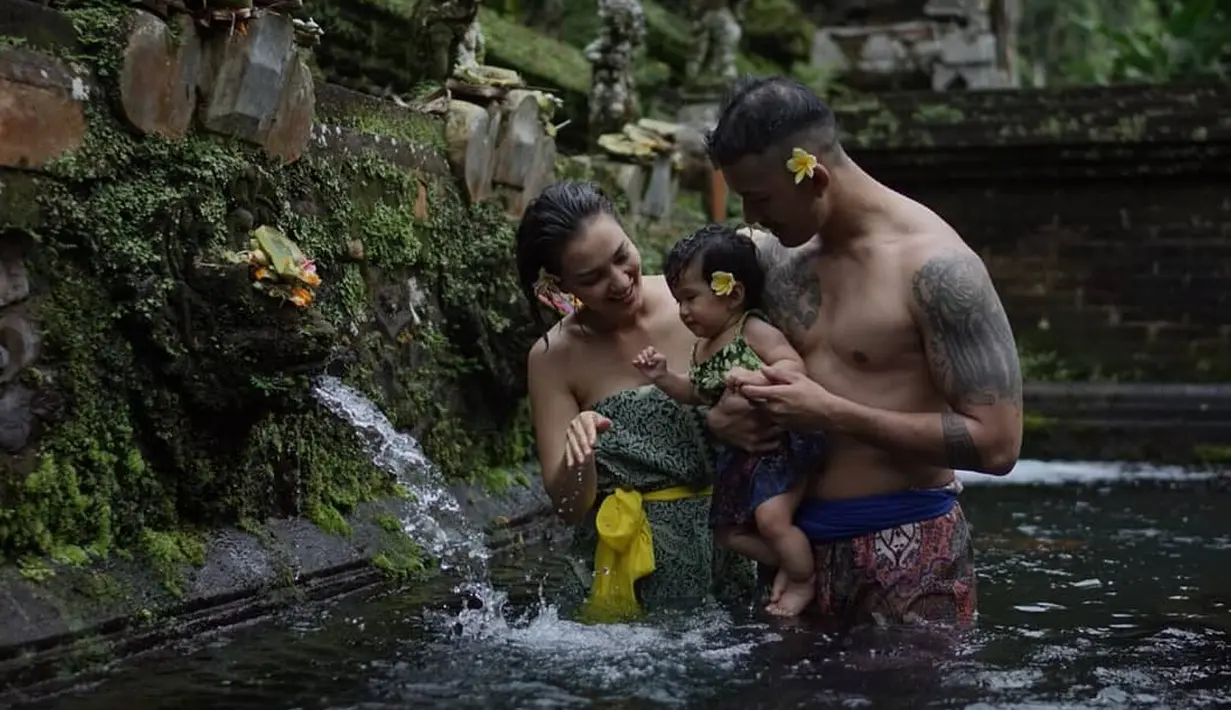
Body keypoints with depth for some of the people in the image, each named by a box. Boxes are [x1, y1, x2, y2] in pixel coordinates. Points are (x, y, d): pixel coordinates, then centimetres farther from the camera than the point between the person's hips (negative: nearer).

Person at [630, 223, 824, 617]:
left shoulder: (755, 331, -17)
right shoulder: (701, 348, 8)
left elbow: (794, 365, -27)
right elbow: (698, 393, 21)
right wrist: (664, 378, 5)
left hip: (779, 441, -9)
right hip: (739, 451, 9)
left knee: (772, 517, -22)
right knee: (728, 530, 12)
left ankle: (803, 581, 1)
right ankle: (786, 563, 26)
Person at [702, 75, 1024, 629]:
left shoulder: (933, 266, -15)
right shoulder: (769, 254, 5)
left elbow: (997, 444, -19)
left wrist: (831, 414, -20)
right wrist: (716, 415, -6)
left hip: (907, 547, -6)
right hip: (798, 538, 6)